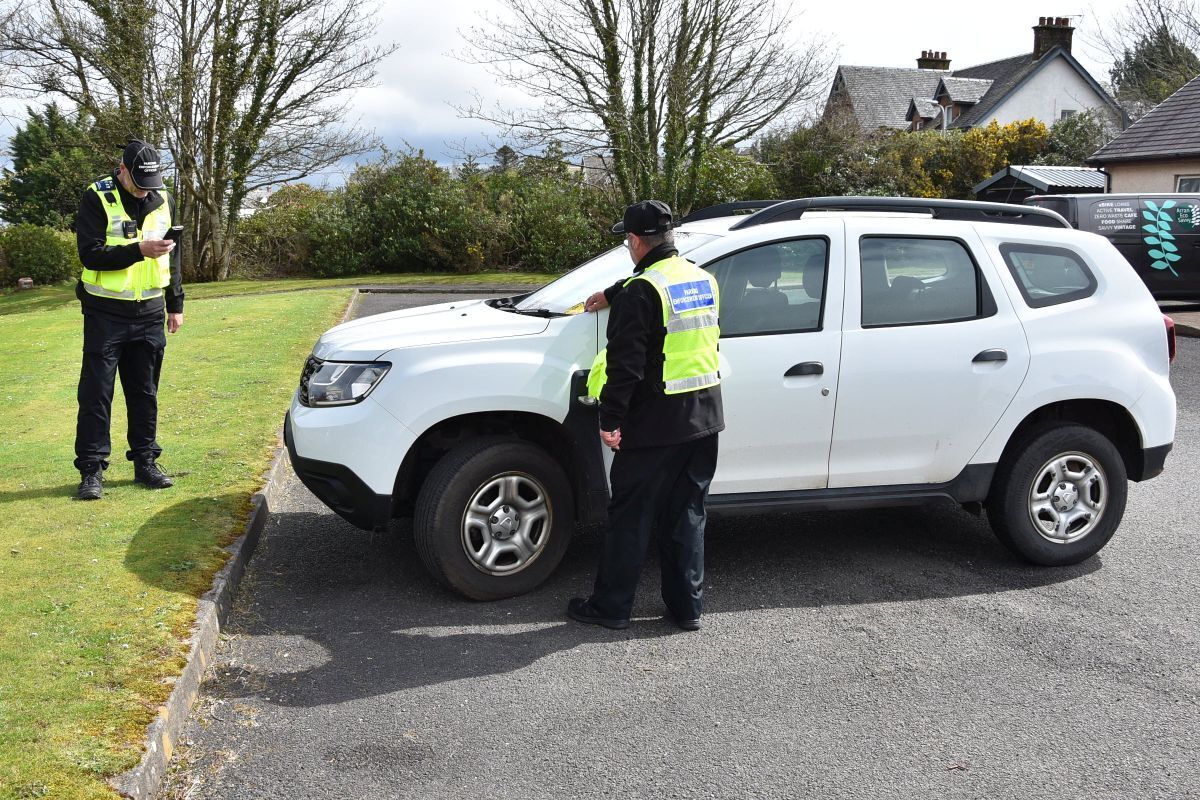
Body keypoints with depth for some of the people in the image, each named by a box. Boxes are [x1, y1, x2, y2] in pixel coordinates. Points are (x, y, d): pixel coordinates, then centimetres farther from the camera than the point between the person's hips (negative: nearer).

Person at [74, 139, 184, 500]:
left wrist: (176, 304, 15)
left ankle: (145, 461, 19)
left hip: (150, 313, 4)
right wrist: (140, 250, -25)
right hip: (106, 313, -4)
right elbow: (90, 254, -16)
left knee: (144, 392, 10)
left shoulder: (163, 200, 8)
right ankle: (91, 468, 4)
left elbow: (173, 257, 16)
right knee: (96, 391, -2)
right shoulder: (97, 199, -8)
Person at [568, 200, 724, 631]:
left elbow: (626, 365, -20)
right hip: (704, 418, 7)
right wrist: (611, 295, 42)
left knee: (630, 516, 5)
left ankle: (611, 606, 15)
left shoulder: (641, 292, -15)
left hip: (655, 424, -7)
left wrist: (611, 419, -15)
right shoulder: (704, 280, 10)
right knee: (687, 515, 15)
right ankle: (688, 607, 20)